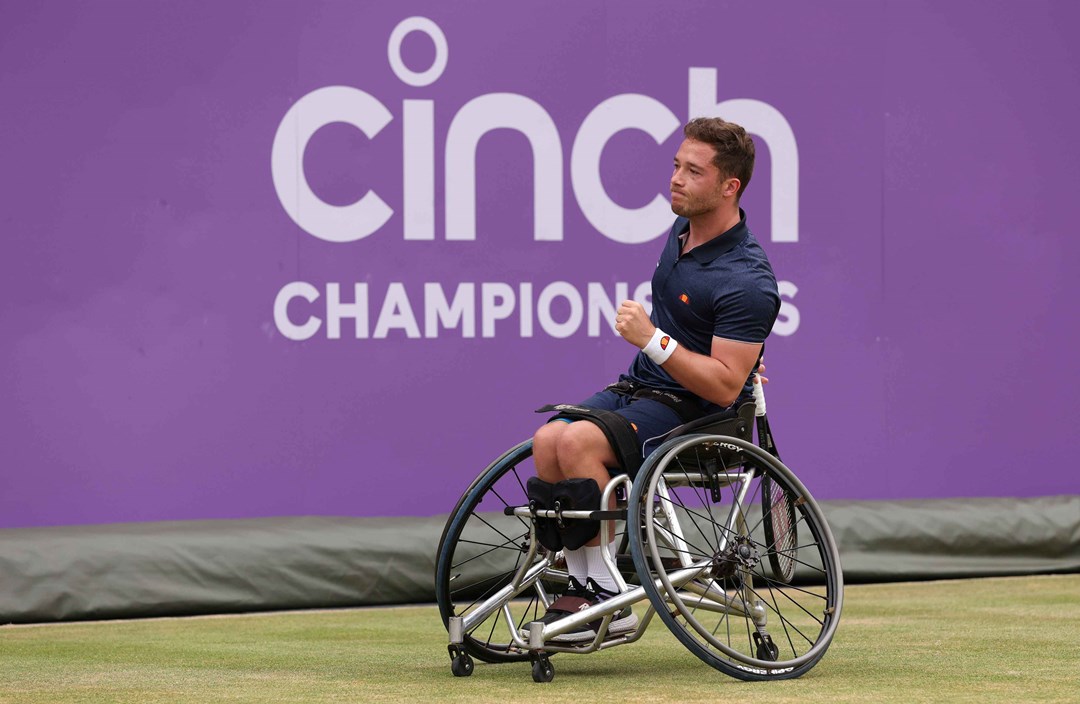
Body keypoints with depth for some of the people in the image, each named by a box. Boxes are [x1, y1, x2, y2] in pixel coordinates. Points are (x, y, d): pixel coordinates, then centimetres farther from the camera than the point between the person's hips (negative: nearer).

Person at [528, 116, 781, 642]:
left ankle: (608, 598, -23)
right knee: (549, 438, -16)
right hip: (641, 387, 9)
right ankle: (580, 581, -12)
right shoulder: (683, 229, 8)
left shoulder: (747, 281, -20)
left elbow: (725, 386, -23)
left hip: (697, 411, -9)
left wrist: (652, 339, -26)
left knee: (579, 440, -29)